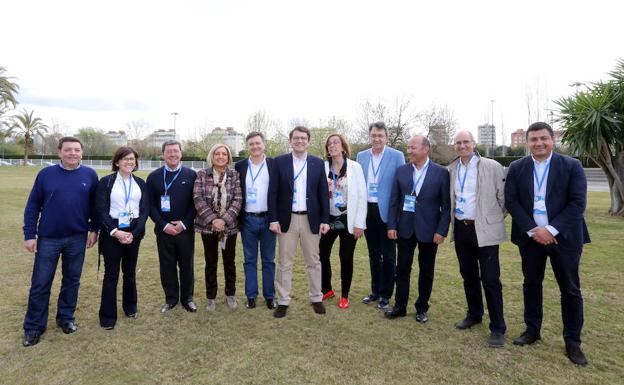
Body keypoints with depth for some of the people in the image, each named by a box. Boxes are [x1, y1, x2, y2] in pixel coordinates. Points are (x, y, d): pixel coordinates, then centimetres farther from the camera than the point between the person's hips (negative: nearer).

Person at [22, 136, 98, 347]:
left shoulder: (90, 175, -1)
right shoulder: (46, 174, -3)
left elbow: (94, 205, 5)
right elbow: (32, 206, -1)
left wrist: (94, 229, 2)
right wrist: (29, 235, -4)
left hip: (77, 238, 1)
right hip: (48, 238, -1)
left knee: (72, 280, 12)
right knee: (40, 283, 6)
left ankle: (66, 318, 30)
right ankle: (33, 327, 22)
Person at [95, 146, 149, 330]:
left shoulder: (140, 183, 7)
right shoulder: (106, 181, -2)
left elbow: (145, 210, 3)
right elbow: (101, 210, -7)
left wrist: (134, 232, -9)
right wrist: (115, 232, -17)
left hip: (134, 232, 3)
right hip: (112, 233, -3)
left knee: (130, 271, 14)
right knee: (111, 273, 2)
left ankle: (130, 306, 31)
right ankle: (108, 316, 13)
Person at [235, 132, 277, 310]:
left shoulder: (274, 164, 0)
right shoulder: (240, 166, 4)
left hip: (268, 219, -1)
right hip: (248, 220, 1)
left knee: (268, 260, 8)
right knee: (249, 260, 9)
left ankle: (270, 296, 20)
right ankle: (251, 296, 20)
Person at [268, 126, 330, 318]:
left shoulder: (318, 163, 4)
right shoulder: (279, 162, 0)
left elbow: (323, 193, 4)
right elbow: (273, 193, -2)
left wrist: (325, 220, -2)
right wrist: (273, 219, -8)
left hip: (311, 219, 1)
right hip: (287, 219, -1)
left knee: (313, 261, 12)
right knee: (284, 263, 7)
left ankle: (316, 298, 27)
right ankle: (283, 301, 19)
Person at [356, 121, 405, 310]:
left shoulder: (397, 156, -5)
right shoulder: (361, 156, 7)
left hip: (387, 212, -4)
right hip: (368, 211, 4)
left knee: (388, 255, 6)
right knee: (373, 254, 15)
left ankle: (385, 295, 19)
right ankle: (375, 291, 28)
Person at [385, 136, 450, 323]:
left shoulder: (441, 172, -5)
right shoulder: (401, 171, 3)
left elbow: (446, 205, -5)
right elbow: (394, 201, 4)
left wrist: (442, 230, -11)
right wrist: (392, 225, -2)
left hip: (429, 230, -2)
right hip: (405, 228, 2)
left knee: (426, 270, 11)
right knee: (402, 268, 9)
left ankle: (422, 308, 27)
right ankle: (400, 306, 22)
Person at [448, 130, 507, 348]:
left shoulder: (492, 167, -8)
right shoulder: (451, 170, 6)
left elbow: (503, 196, -3)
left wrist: (496, 219, 1)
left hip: (484, 230, -5)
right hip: (461, 229, 5)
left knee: (490, 279, -2)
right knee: (468, 276, 16)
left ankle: (497, 328, 9)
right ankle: (474, 315, 33)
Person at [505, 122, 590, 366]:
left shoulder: (572, 166, -4)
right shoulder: (516, 168, 1)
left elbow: (578, 203, -10)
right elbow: (510, 201, -4)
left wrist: (551, 229, -17)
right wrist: (533, 231, -12)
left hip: (563, 236, -1)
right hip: (530, 236, 2)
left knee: (570, 289, 6)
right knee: (531, 284, 12)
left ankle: (572, 341, 21)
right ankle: (532, 330, 28)